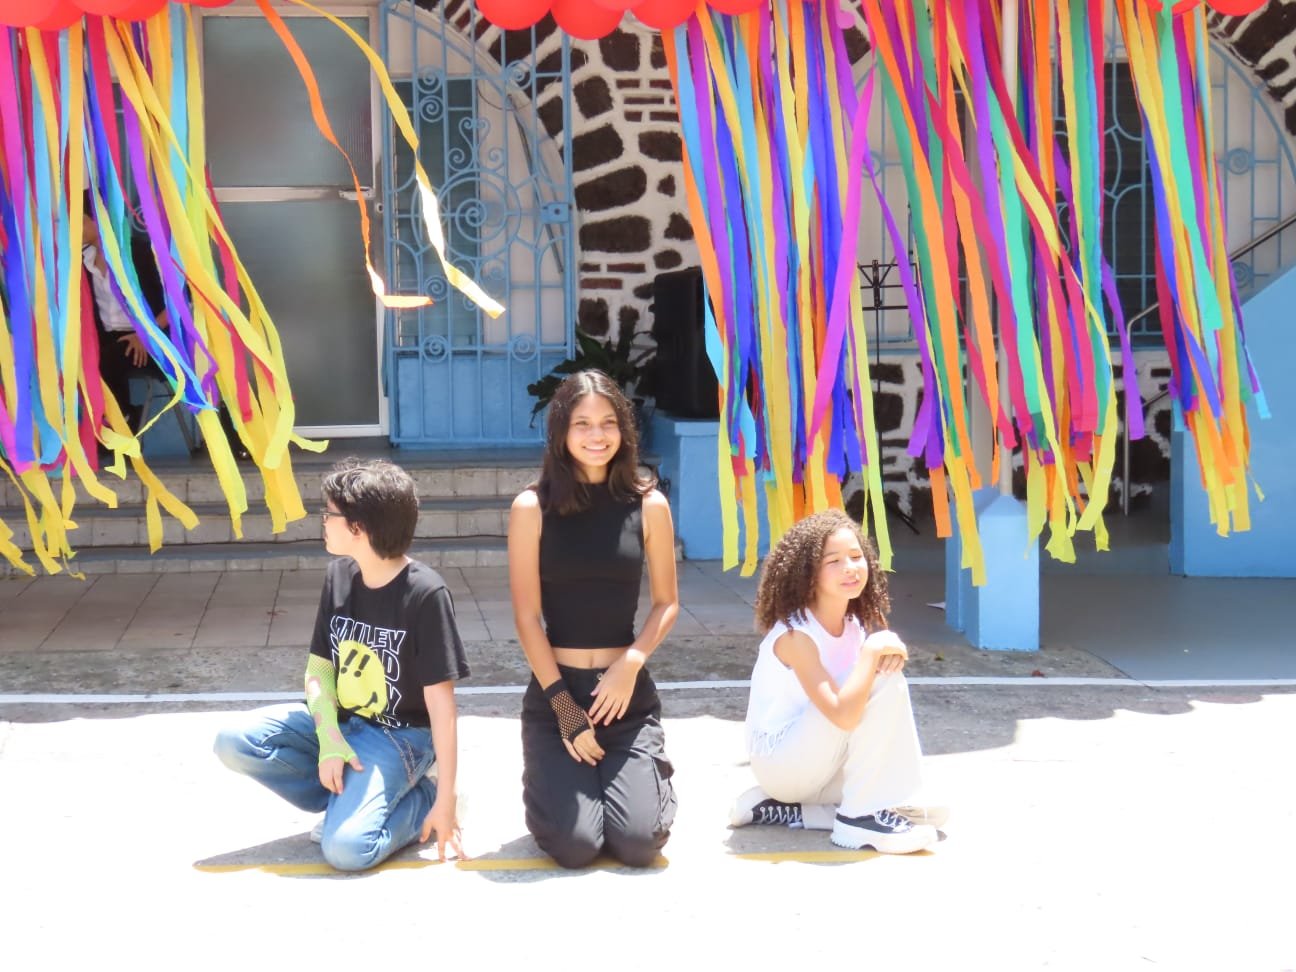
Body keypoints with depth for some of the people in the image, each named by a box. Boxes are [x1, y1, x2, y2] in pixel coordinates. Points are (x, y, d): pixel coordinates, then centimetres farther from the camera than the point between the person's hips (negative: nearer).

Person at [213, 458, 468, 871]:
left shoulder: (424, 593, -19)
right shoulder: (339, 576, 0)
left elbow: (440, 702, -18)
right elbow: (319, 668, 2)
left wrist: (445, 799, -19)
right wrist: (328, 737, -18)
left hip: (400, 736, -7)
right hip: (340, 723, 7)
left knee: (346, 846, -29)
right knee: (235, 742, -15)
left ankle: (421, 797, 0)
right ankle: (351, 799, -2)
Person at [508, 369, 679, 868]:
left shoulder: (649, 506, -1)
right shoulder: (533, 507, -6)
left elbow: (666, 602, 6)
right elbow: (527, 616, -5)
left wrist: (631, 664, -12)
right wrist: (563, 704, -10)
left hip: (629, 690, 1)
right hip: (554, 689, -1)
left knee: (638, 841, -13)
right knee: (575, 845, -14)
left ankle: (649, 772, 24)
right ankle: (553, 781, 22)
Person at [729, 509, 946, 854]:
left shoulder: (852, 624, 2)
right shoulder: (796, 635, -23)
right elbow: (844, 715, -34)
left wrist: (890, 654, -17)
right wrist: (872, 651, -27)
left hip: (813, 767, 9)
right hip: (779, 764, -9)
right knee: (884, 685, -22)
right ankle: (861, 817, -18)